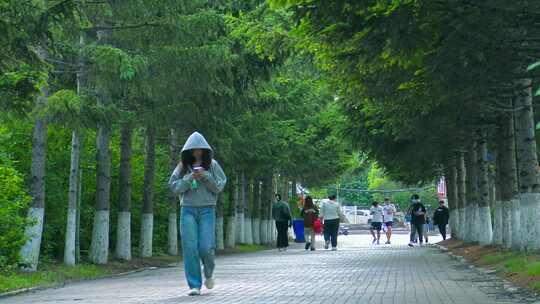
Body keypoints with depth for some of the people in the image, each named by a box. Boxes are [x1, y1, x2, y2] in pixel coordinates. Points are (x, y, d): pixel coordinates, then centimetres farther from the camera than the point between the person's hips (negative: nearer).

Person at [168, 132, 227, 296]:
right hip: (188, 209, 1)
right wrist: (190, 178, -11)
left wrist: (206, 176, -12)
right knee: (189, 247, -7)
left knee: (206, 247, -9)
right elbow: (175, 186, 2)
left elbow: (219, 186, 3)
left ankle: (209, 273, 23)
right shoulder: (183, 166, 7)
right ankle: (194, 285, -1)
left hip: (207, 209, -1)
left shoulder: (212, 165, 4)